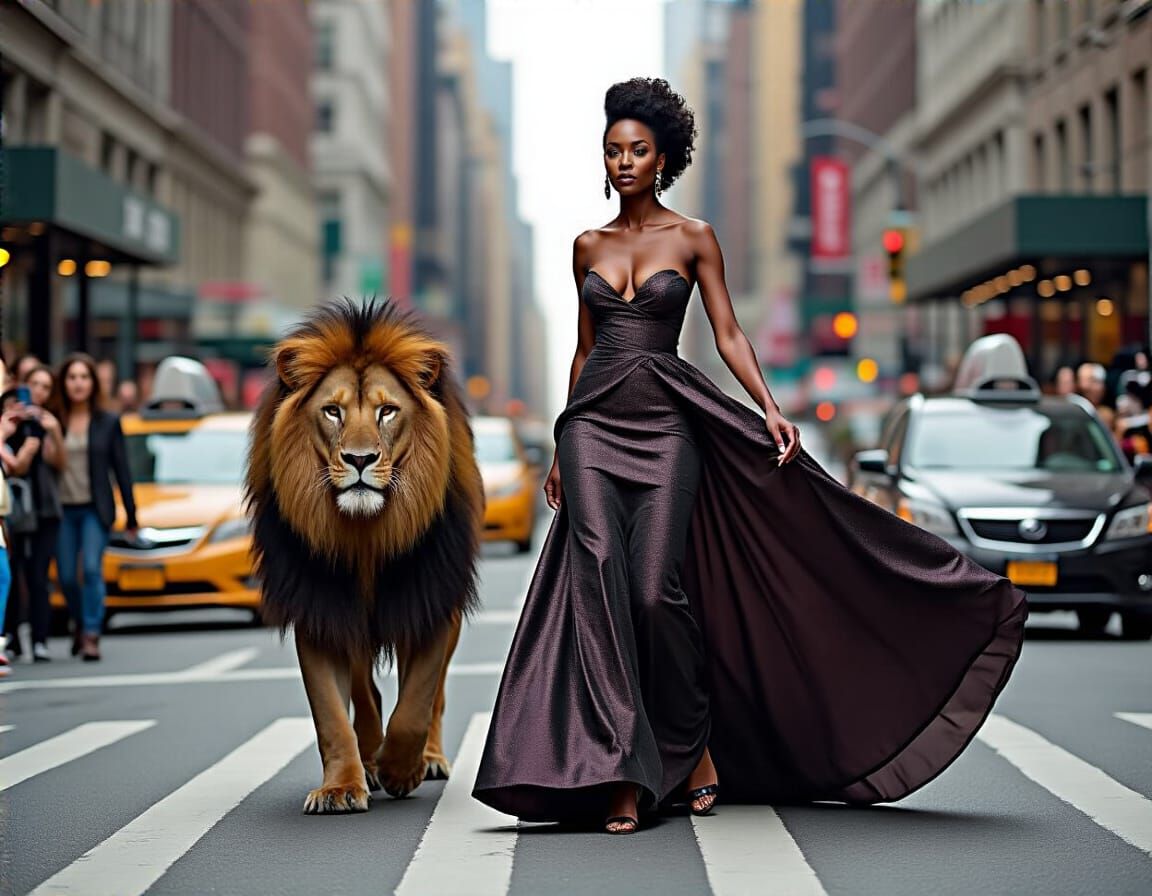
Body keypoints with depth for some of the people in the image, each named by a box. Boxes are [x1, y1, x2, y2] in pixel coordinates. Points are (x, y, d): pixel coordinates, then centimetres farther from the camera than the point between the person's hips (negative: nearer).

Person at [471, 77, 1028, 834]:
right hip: (593, 423, 3)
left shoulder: (693, 238, 5)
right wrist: (560, 449, 18)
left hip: (664, 423, -2)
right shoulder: (588, 247, 14)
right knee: (599, 579, -13)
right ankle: (620, 775, -12)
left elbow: (728, 334, 1)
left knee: (656, 589, -12)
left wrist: (769, 409, -13)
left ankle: (693, 745, 9)